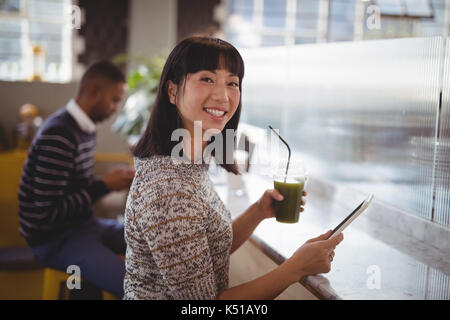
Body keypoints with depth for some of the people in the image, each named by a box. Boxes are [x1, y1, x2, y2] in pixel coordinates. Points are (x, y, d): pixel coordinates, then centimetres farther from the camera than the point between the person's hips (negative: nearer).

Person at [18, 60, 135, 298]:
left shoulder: (84, 128, 6)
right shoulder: (58, 136, -23)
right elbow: (47, 213, -24)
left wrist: (115, 179, -3)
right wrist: (105, 186, -17)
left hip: (82, 224, 10)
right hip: (55, 239, -9)